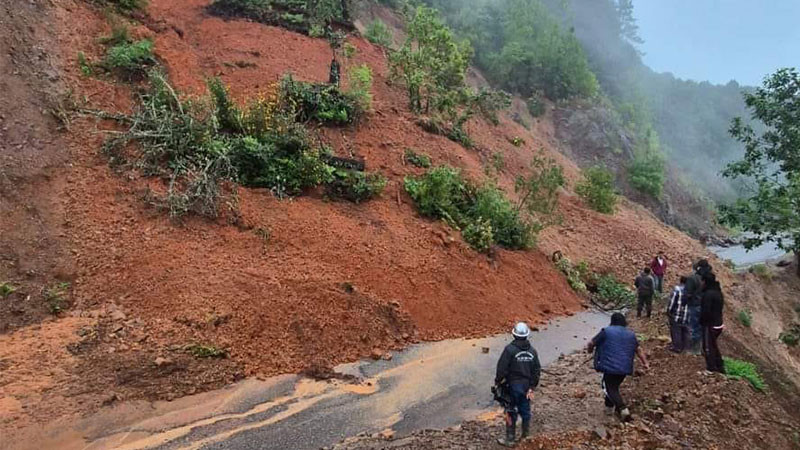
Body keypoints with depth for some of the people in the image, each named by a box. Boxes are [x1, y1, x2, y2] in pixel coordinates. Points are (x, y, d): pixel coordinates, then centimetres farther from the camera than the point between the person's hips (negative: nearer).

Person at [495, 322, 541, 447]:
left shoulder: (509, 349, -16)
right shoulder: (532, 351, 1)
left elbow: (502, 368, -16)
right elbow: (537, 371, 4)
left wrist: (498, 381, -1)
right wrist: (532, 387, 8)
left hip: (513, 386, -5)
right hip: (527, 386, 5)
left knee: (511, 412, 6)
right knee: (525, 411, 18)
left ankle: (510, 439, 14)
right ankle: (526, 436, 29)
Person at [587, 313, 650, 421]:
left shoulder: (606, 331, -2)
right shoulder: (631, 334, 13)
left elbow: (592, 343, 1)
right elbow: (638, 350, 20)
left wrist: (590, 349, 22)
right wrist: (645, 363, 31)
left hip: (611, 366, -6)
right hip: (625, 368, 6)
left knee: (610, 389, 1)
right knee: (614, 386, 24)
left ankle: (622, 409, -18)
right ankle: (609, 406, 31)